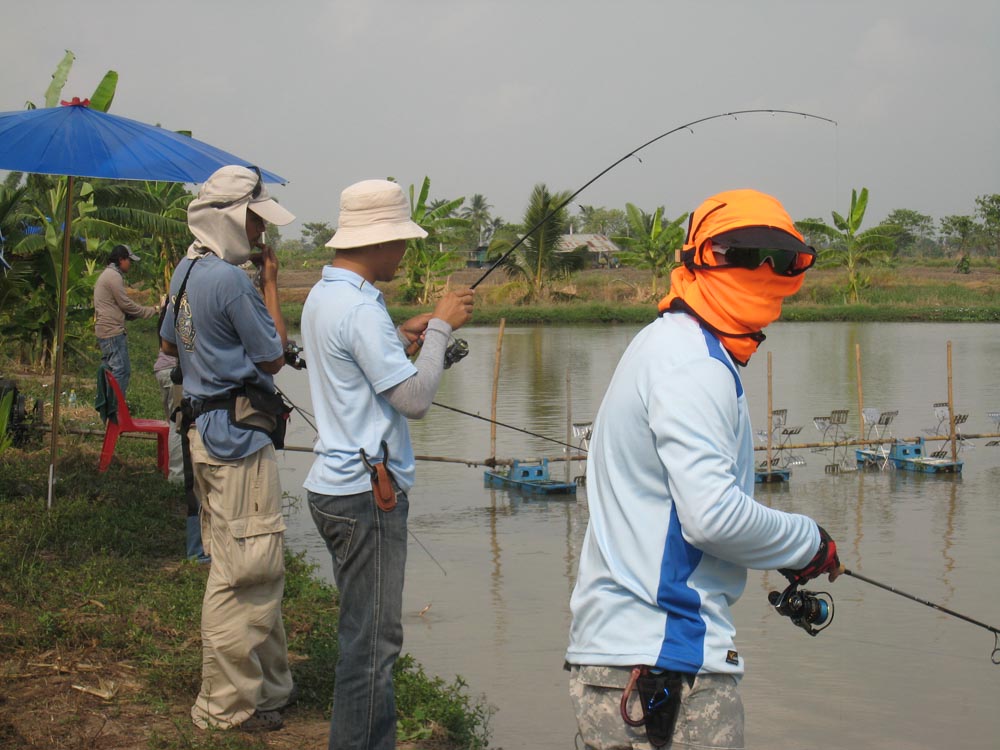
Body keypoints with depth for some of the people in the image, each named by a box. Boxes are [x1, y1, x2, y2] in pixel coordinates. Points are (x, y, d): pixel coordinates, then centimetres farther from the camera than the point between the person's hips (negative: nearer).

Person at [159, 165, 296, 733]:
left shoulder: (187, 271, 12)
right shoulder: (231, 280, -18)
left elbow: (170, 344, 26)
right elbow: (274, 356, -9)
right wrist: (271, 283, -3)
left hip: (206, 426, 11)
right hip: (238, 434, -11)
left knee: (256, 563, 17)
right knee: (245, 567, -5)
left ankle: (268, 683, 26)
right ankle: (231, 705, 2)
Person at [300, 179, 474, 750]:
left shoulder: (322, 296, 12)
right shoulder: (359, 308, -19)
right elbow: (415, 399, -18)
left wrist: (402, 337, 16)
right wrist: (440, 328, -8)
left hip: (338, 484, 10)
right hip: (367, 493, -10)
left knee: (366, 633, 16)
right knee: (373, 640, -4)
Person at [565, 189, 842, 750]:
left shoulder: (664, 346, 19)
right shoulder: (695, 365, -14)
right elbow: (713, 515, -22)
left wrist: (784, 551, 18)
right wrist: (809, 542, -6)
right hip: (666, 654, -10)